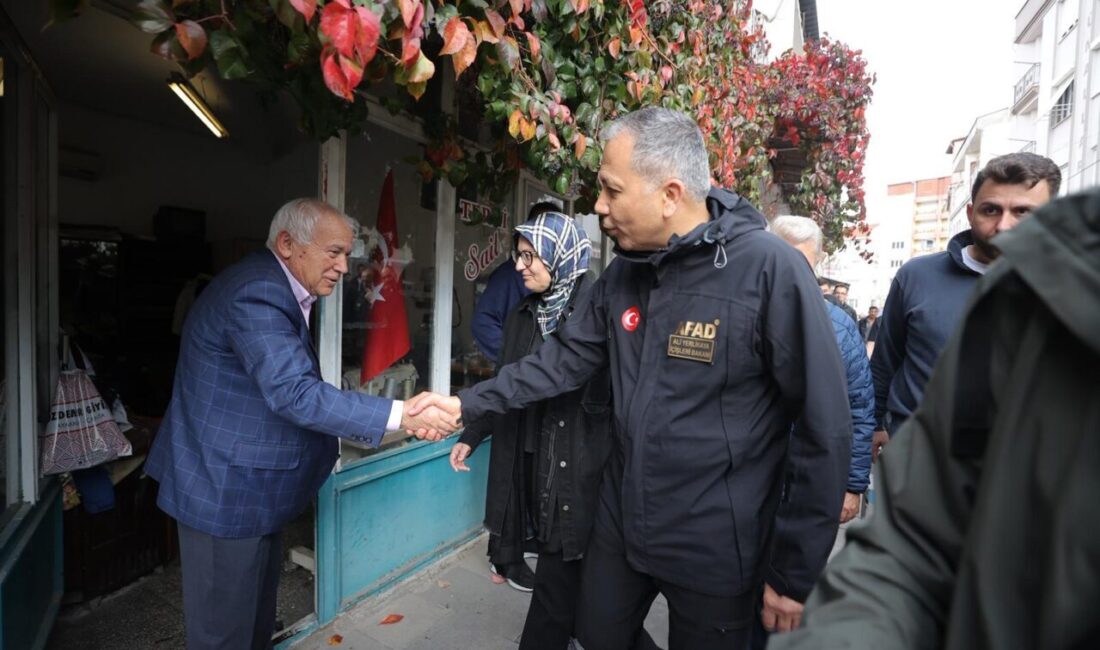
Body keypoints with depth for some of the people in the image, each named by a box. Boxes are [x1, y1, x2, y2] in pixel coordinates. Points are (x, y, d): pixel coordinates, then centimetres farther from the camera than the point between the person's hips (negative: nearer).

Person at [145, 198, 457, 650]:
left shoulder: (281, 289, 8)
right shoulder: (257, 292, -25)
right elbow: (294, 393, -34)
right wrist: (400, 415, -36)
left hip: (253, 485, 10)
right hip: (225, 490, -10)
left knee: (257, 611, 23)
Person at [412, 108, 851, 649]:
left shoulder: (770, 269, -20)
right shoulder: (623, 273, 1)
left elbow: (822, 429, -17)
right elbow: (565, 358, 6)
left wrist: (795, 572, -12)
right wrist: (468, 403, 0)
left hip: (715, 550, -5)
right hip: (618, 526, 6)